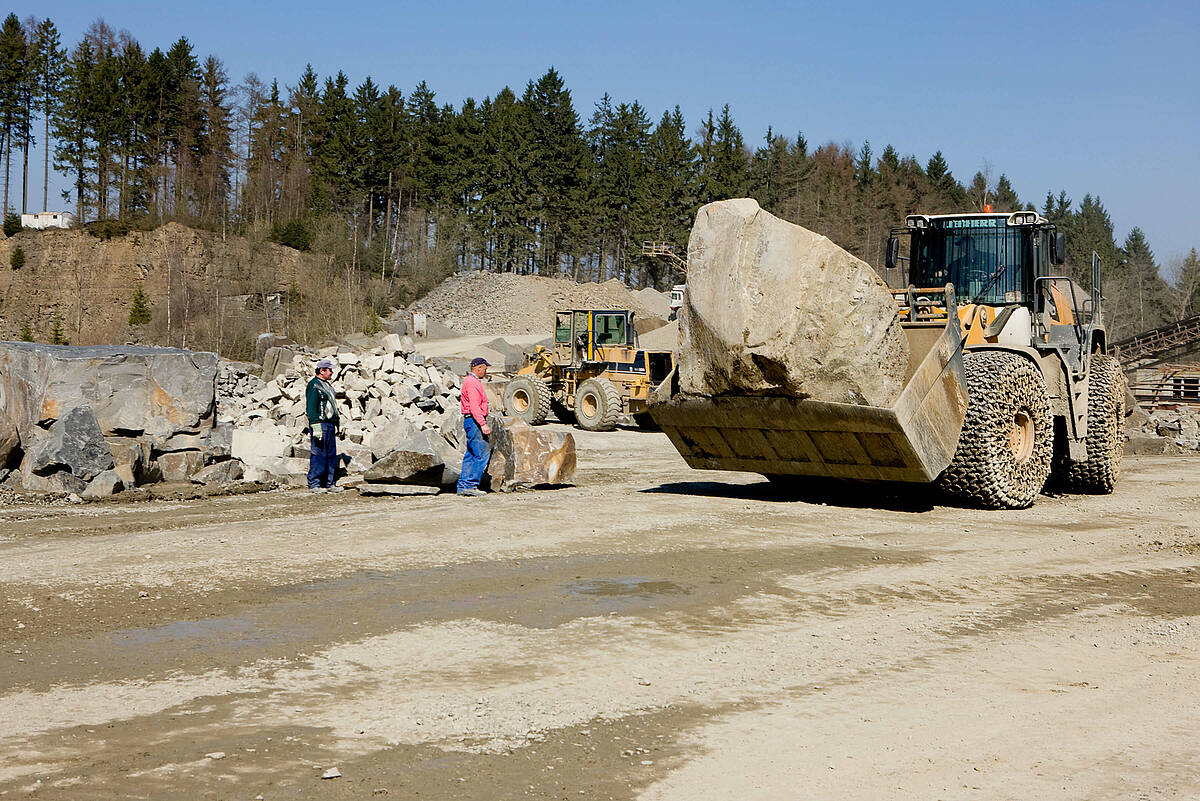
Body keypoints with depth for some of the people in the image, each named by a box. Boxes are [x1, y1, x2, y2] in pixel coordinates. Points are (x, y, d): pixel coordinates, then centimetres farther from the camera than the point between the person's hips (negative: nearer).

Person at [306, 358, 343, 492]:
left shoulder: (327, 385, 20)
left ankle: (329, 483, 14)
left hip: (330, 425, 9)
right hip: (320, 424, -9)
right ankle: (314, 484, -3)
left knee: (331, 455, 9)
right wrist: (316, 426, -22)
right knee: (318, 455, -7)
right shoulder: (314, 385, -10)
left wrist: (336, 424, 24)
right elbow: (311, 408, -16)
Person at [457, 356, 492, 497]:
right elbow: (474, 406, -23)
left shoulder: (472, 381, 20)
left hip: (472, 421, 11)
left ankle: (463, 486, 12)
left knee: (471, 454, 11)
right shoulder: (472, 383, -14)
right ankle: (470, 485, -13)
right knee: (482, 453, -12)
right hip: (474, 421, -11)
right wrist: (483, 424, -28)